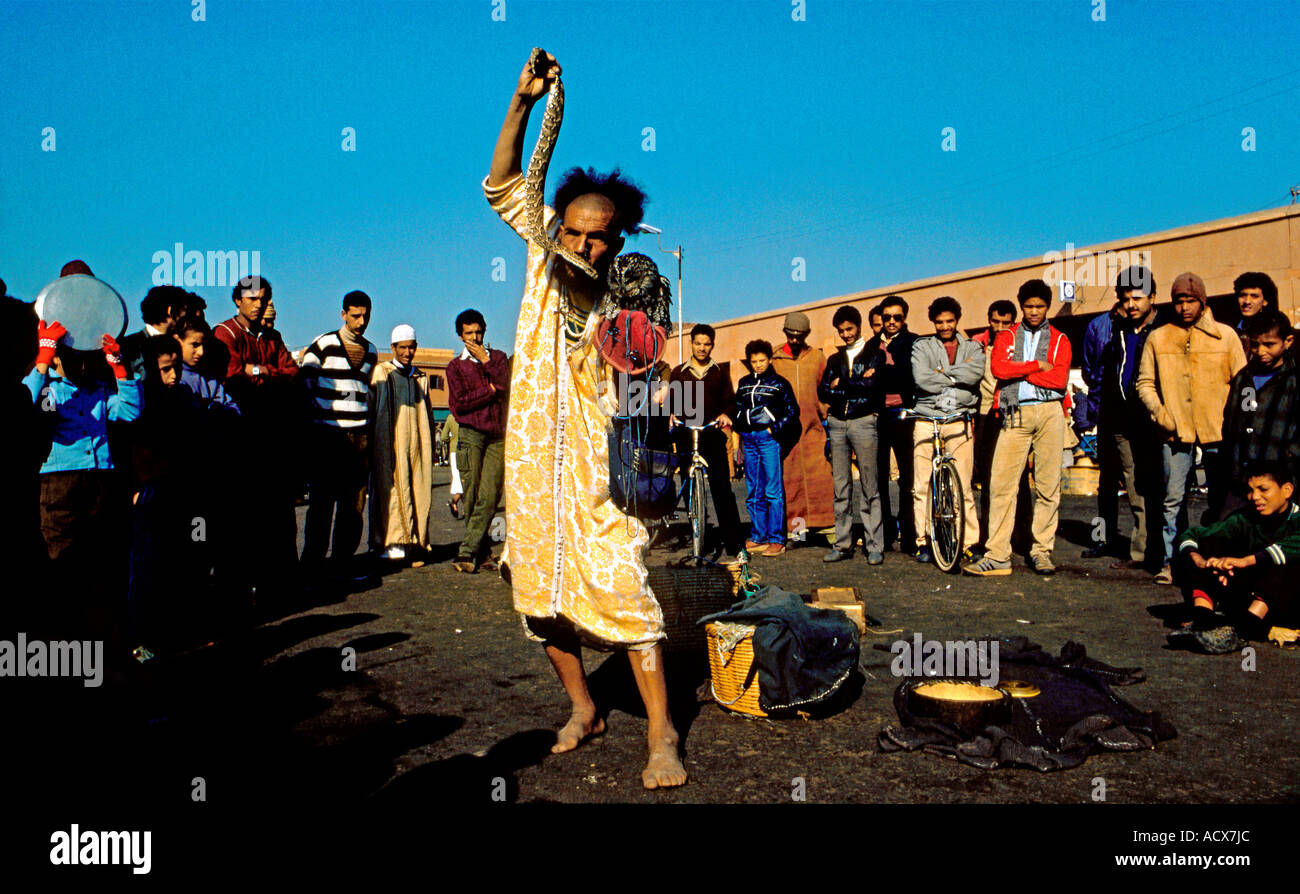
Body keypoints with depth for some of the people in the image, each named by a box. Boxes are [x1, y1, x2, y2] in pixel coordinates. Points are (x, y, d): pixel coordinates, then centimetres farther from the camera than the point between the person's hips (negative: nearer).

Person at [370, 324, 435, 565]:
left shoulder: (421, 378, 19)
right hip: (390, 444, -3)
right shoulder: (380, 373, 7)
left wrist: (430, 446, 16)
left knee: (419, 492, -2)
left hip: (417, 443, 4)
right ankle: (393, 542, -12)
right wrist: (370, 444, -2)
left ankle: (416, 545, 0)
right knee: (392, 490, -11)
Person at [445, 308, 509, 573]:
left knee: (489, 497, -9)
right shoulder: (455, 366, 11)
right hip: (471, 434, -1)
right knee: (472, 497, -6)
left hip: (498, 436, 1)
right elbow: (458, 403, -3)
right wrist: (490, 390, -3)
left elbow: (505, 385, -3)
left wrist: (486, 360, -3)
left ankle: (467, 552, -5)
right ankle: (483, 551, 3)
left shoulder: (497, 357, 16)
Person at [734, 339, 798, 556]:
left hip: (768, 438, -5)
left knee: (773, 491, -8)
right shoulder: (744, 382, 17)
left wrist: (775, 428, -9)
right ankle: (758, 536, 15)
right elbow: (738, 408, 25)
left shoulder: (779, 383, 3)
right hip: (748, 439, 5)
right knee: (753, 492, 8)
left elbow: (793, 411, 1)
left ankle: (777, 540, -6)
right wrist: (739, 428, 10)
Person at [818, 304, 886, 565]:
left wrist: (841, 385, -1)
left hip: (864, 422, -4)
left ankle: (875, 546, -2)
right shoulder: (835, 359, 19)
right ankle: (843, 544, 9)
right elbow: (822, 392, 5)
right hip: (837, 424, 4)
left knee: (869, 487, -5)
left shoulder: (873, 355, 6)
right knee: (840, 487, 4)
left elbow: (872, 385, -11)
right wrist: (858, 384, -5)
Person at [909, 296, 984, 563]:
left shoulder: (972, 347, 15)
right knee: (921, 485, -1)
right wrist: (958, 377, -1)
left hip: (958, 420, 0)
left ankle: (970, 542, 4)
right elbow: (921, 379, -6)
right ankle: (923, 541, 7)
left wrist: (942, 373, -6)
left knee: (963, 484, -3)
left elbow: (976, 373, -7)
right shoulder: (922, 347, 12)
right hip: (926, 418, 0)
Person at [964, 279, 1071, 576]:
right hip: (1016, 414, 0)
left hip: (1049, 412, 0)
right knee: (1002, 483, -8)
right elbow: (998, 368, -4)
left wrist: (1019, 370, -2)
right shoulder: (1006, 337, 16)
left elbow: (1060, 378, -4)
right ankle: (998, 556, -6)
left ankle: (1042, 552, 9)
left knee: (1048, 484, 0)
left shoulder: (1059, 340, 13)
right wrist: (1037, 366, -5)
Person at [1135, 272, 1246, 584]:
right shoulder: (1157, 338, 7)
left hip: (1216, 431, 0)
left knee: (1220, 499, 7)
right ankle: (1169, 561, 8)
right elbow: (1145, 382, 9)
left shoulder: (1225, 336, 5)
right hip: (1175, 431, 0)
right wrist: (1159, 412, -5)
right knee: (1172, 498, 2)